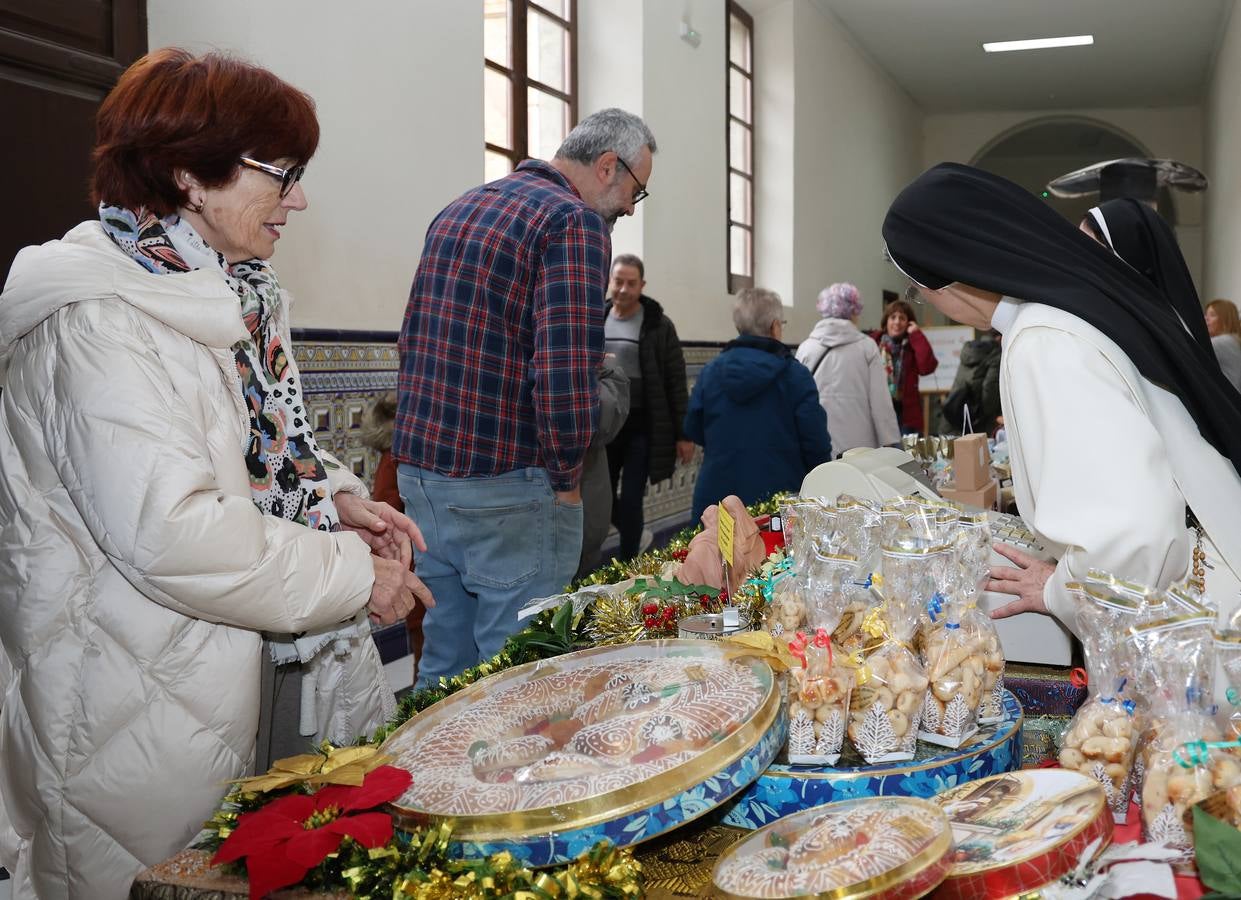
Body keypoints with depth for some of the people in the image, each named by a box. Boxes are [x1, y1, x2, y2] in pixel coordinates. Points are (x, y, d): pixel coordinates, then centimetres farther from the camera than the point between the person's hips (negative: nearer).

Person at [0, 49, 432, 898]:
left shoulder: (231, 295, 8)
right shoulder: (100, 318, -21)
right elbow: (169, 533, -29)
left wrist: (336, 501, -2)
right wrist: (353, 575, -20)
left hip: (224, 678, 9)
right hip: (132, 695, -9)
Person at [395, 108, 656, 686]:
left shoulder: (458, 210, 16)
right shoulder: (575, 221, -11)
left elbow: (413, 339, 20)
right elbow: (565, 369, -22)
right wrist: (567, 477, -9)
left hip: (420, 467, 9)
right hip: (504, 487, -8)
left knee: (443, 667, 19)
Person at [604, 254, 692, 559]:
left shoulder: (658, 325, -6)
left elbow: (676, 382, -5)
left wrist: (684, 434, -7)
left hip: (642, 426, -4)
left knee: (630, 501, -4)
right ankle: (636, 538, 36)